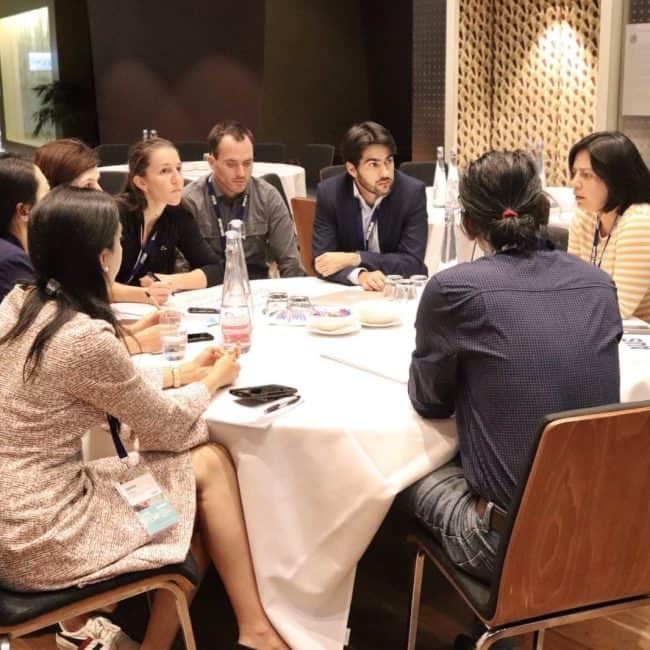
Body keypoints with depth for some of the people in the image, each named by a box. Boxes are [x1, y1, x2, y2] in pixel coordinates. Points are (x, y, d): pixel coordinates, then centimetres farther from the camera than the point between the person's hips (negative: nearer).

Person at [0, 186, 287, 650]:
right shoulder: (85, 337, -23)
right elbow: (169, 428, -9)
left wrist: (182, 373, 18)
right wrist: (213, 380, 10)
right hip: (39, 541, -8)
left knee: (196, 500, 13)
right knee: (211, 464, 2)